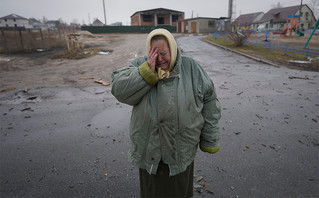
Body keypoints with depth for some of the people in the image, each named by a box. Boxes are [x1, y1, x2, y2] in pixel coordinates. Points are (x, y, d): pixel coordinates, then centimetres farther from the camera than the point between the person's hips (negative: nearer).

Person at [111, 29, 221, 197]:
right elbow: (119, 90, -17)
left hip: (182, 149, 0)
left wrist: (210, 140, -1)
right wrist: (147, 71, -27)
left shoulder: (191, 68, -5)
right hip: (149, 149, 1)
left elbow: (209, 101, -2)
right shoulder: (141, 65, -5)